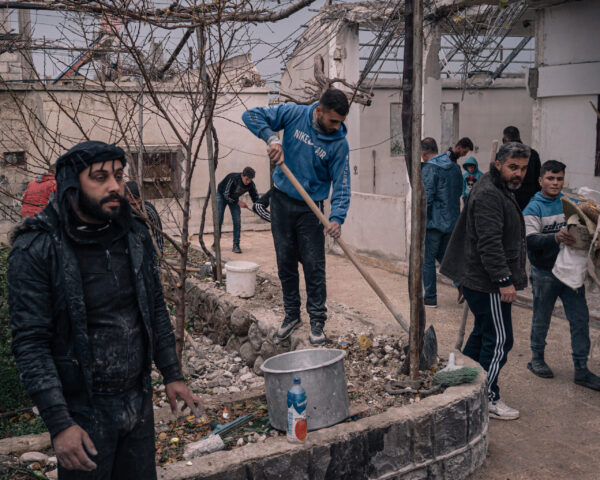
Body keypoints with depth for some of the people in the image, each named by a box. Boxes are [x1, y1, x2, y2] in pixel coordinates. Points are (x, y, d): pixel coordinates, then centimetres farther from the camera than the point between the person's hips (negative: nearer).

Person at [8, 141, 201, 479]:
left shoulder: (136, 234, 1)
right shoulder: (36, 250, -16)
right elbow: (31, 343, -17)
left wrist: (172, 374, 10)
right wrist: (59, 424, -20)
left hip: (139, 399, 5)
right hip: (84, 410, -5)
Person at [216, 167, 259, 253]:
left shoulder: (251, 185, -23)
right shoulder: (233, 179, -37)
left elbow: (255, 197, -10)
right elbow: (226, 194, -30)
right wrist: (238, 202, -30)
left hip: (234, 198, 4)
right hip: (222, 195, -4)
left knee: (237, 221, -9)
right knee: (219, 220, -5)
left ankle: (236, 245, -4)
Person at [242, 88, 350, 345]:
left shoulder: (339, 143, -11)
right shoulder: (294, 115, -8)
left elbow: (341, 184, -13)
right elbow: (251, 115, -7)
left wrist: (337, 217, -28)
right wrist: (271, 138, -24)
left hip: (311, 208, -2)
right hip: (282, 201, 2)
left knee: (314, 267, -2)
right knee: (286, 263, 11)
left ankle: (317, 321, 11)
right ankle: (291, 314, 26)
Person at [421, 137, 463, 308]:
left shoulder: (429, 168, -13)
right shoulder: (455, 167, 9)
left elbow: (426, 197, -19)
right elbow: (459, 192, 17)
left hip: (433, 222, -7)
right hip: (452, 221, 7)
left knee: (427, 260, 4)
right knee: (444, 255, 21)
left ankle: (430, 298, 8)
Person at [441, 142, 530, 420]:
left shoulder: (501, 191, 17)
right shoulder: (489, 194, -19)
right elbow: (489, 243, -26)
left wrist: (507, 278, 25)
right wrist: (504, 281, -26)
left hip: (480, 281, 11)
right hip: (487, 284, -11)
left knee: (483, 332, 20)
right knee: (499, 340, -4)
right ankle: (487, 399, 6)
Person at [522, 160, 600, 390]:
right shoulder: (533, 208, -8)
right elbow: (530, 240, -21)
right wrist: (556, 237, -37)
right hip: (544, 273, -4)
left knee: (580, 319, 5)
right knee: (541, 319, 10)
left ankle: (581, 369, 15)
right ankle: (537, 359, 30)